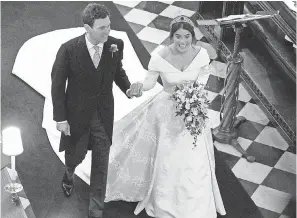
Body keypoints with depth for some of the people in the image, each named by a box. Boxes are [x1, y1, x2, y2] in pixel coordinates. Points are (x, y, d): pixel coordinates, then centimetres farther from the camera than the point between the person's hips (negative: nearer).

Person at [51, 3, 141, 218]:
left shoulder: (116, 45, -13)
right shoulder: (69, 49, -22)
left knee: (101, 163, 8)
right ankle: (69, 174, 59)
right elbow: (57, 84, -11)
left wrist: (127, 88, -14)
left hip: (104, 113, 2)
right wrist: (60, 118, -10)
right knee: (76, 155, 19)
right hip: (77, 113, -2)